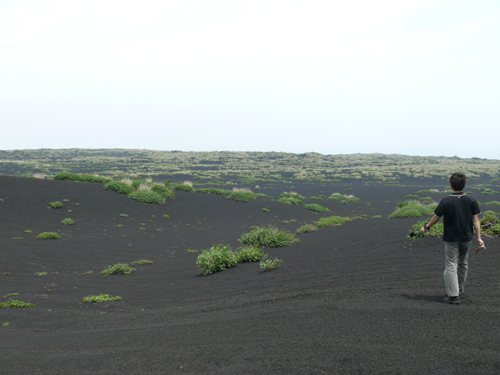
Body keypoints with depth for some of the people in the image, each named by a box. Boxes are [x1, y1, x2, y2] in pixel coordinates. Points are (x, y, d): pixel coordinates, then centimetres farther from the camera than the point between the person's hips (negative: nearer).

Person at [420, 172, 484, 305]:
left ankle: (453, 295, -5)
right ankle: (459, 290, 30)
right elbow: (475, 220, -2)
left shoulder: (446, 201, -12)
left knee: (451, 266, 0)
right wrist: (479, 238, 1)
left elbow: (436, 218, -5)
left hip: (451, 238, -4)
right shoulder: (471, 200, -3)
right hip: (467, 238, 4)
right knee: (463, 264, 18)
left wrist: (426, 228, 12)